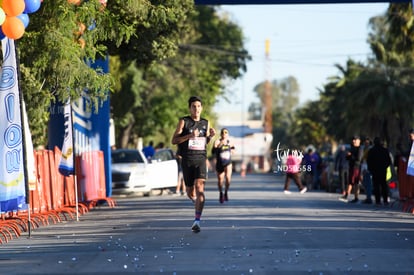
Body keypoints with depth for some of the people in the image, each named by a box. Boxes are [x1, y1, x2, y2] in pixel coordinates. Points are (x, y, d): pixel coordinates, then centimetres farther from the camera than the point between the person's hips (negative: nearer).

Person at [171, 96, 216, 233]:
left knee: (199, 188, -19)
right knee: (190, 192, 8)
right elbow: (174, 140, -5)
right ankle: (196, 201, 47)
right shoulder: (183, 122, 0)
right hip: (187, 160, -1)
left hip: (201, 159, 1)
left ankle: (197, 221, -24)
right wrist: (190, 136, -18)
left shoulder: (205, 123, 10)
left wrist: (211, 136, 1)